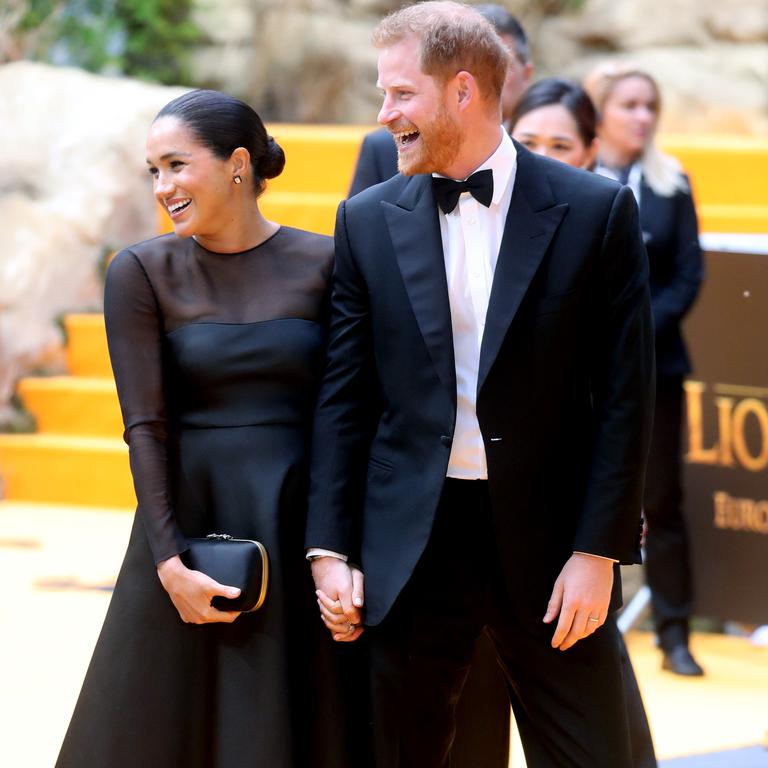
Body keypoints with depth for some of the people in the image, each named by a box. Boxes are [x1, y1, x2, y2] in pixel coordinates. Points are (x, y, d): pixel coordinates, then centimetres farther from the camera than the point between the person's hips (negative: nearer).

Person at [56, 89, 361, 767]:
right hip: (192, 524, 0)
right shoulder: (142, 273, 0)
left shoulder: (324, 263, 1)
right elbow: (146, 426, -6)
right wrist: (169, 562, -14)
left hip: (301, 530, 0)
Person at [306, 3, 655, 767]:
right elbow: (344, 398, 7)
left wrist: (598, 552, -9)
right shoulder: (368, 221, 5)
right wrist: (330, 549, 1)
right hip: (413, 544, 2)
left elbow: (625, 396, -3)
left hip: (548, 541, -2)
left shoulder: (594, 211, -3)